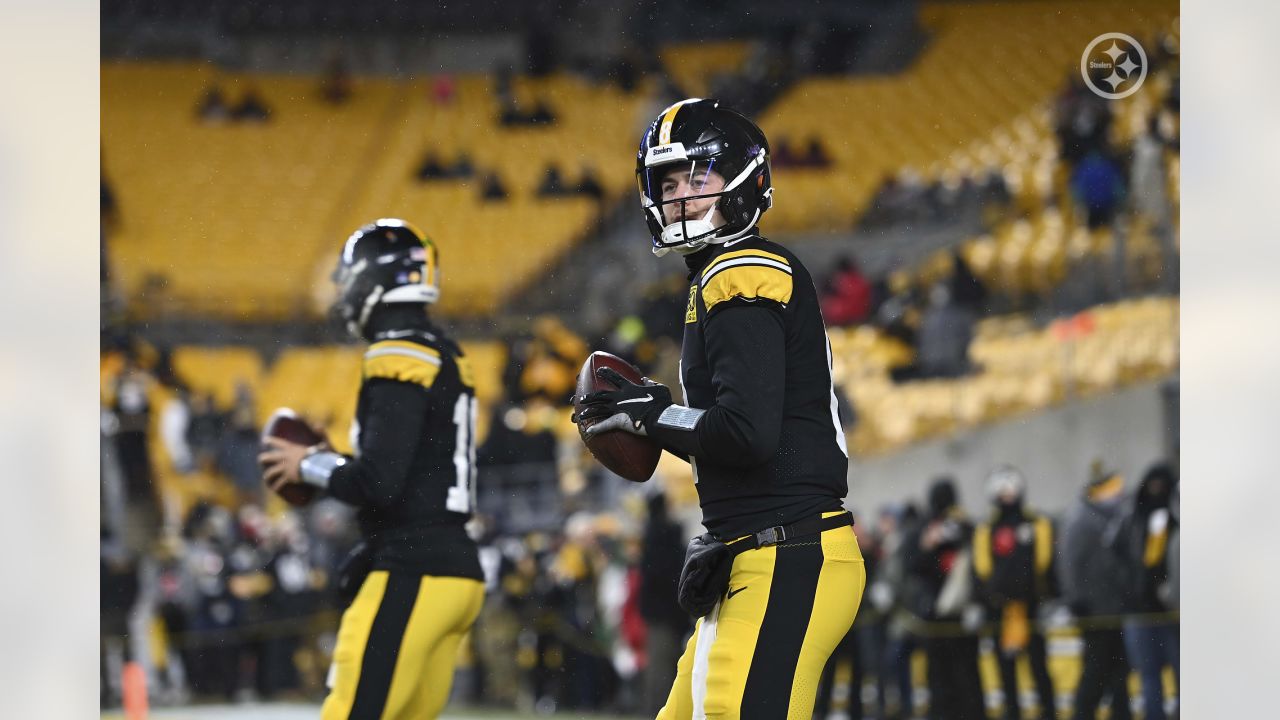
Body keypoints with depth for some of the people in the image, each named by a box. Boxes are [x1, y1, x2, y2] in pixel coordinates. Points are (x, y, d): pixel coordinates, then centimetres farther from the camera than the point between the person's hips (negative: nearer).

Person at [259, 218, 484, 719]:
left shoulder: (398, 357, -11)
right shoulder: (446, 358, 18)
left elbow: (379, 482, -19)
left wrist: (310, 466, -2)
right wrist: (332, 463, 17)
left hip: (414, 578, -10)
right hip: (458, 571, 10)